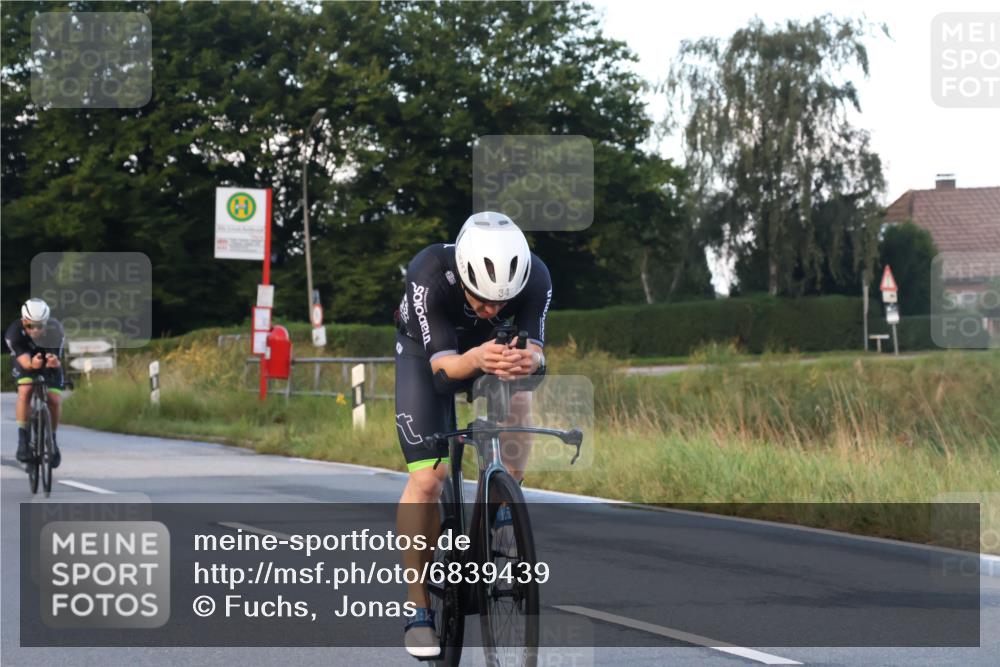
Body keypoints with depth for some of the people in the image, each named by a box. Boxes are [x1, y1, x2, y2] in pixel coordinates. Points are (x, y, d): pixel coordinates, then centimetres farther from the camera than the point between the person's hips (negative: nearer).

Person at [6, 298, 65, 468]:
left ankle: (51, 440, 9)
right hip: (25, 366, -1)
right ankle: (23, 439, -20)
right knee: (25, 392, -29)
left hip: (49, 367, 1)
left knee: (54, 400, -16)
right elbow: (24, 360, -40)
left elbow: (57, 359, -34)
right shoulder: (15, 332, -32)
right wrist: (32, 364, -64)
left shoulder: (55, 330, -31)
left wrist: (54, 362, -59)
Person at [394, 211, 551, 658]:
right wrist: (476, 360, -61)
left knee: (518, 401, -28)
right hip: (427, 352, -3)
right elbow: (442, 363, -39)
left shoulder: (535, 277, -32)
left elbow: (534, 348, -35)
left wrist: (527, 360, -59)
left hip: (493, 349, 3)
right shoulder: (429, 274, -38)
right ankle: (419, 608, -7)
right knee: (427, 477, -16)